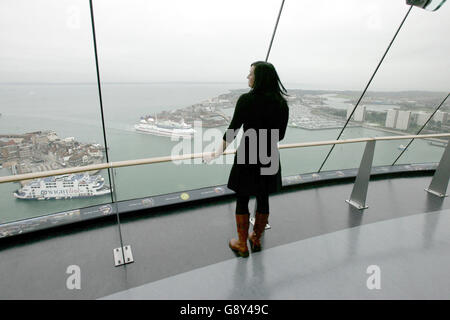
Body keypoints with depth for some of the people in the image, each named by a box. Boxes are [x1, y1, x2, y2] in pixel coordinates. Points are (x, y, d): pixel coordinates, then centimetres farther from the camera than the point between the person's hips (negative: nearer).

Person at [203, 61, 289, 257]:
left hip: (247, 156, -5)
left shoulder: (246, 100, -13)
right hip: (270, 158, 5)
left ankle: (242, 245, 24)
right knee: (263, 199, 17)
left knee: (242, 201, 10)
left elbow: (233, 129, -8)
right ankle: (256, 239, 35)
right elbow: (280, 135, 7)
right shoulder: (281, 103, 1)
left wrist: (218, 152, 3)